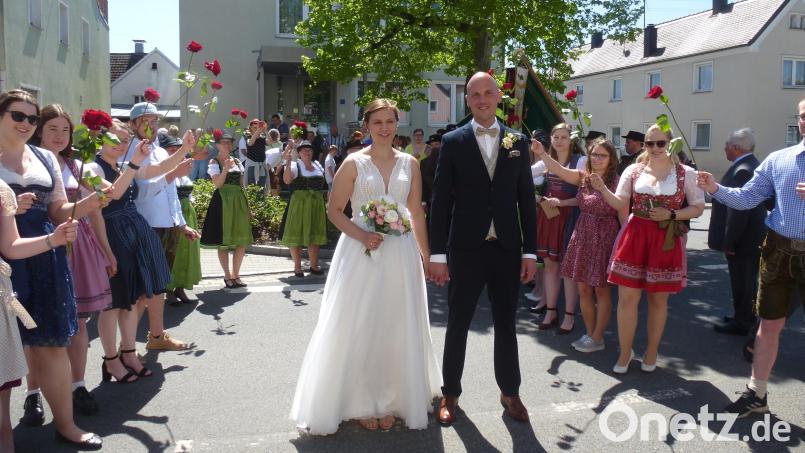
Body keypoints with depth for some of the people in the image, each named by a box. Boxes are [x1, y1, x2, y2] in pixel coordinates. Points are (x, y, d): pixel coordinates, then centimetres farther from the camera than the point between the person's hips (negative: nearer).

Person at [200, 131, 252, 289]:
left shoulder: (237, 162, 14)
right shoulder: (214, 162, 0)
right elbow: (218, 184, -12)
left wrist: (246, 204, 11)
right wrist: (225, 168, -23)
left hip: (239, 201, 5)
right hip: (222, 201, -5)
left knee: (242, 241, 2)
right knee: (223, 241, 0)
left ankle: (236, 275, 15)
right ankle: (227, 276, 12)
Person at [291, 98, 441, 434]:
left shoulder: (410, 164, 6)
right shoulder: (354, 163, -2)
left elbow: (417, 213, 10)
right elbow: (333, 210, -1)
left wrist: (426, 256, 9)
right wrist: (361, 235, -16)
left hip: (400, 253, 3)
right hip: (361, 251, -3)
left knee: (396, 327, 9)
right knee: (358, 327, 3)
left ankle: (390, 400, 25)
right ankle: (363, 402, 19)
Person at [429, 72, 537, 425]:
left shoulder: (518, 141, 6)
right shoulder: (453, 141, -1)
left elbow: (526, 198, 6)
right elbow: (441, 200, -3)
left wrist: (530, 250, 1)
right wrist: (437, 253, -7)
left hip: (507, 249, 2)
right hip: (466, 248, -2)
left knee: (506, 323, 13)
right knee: (458, 324, 9)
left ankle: (510, 392, 29)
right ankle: (450, 393, 25)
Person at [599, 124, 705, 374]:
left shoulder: (686, 173, 2)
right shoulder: (633, 170, 6)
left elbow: (698, 208, 4)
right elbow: (620, 203, -1)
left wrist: (671, 215, -12)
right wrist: (602, 189, -19)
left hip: (666, 241, -1)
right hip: (635, 237, 1)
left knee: (658, 298, 9)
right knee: (627, 297, -1)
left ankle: (652, 351, 27)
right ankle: (625, 352, 15)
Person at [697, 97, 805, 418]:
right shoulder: (777, 160, 5)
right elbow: (747, 198, 5)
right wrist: (716, 189, -12)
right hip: (778, 249, 3)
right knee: (769, 325, 11)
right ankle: (756, 395, 23)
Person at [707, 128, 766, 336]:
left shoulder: (742, 171, -23)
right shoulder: (752, 165, 9)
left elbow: (738, 210, -26)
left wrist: (728, 242, -21)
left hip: (742, 239, -10)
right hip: (752, 237, 10)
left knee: (742, 281, 2)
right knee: (746, 280, 20)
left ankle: (741, 323, 13)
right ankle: (744, 316, 33)